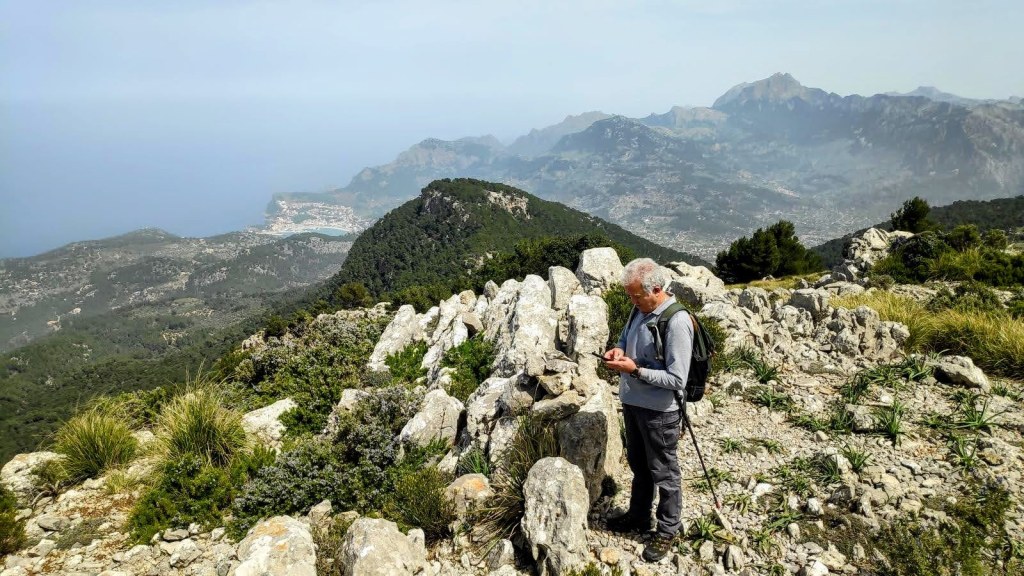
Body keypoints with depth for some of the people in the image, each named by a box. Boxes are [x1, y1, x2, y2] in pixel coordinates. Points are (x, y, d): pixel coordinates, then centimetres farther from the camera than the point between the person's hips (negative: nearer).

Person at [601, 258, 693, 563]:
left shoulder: (677, 323, -25)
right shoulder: (640, 310, -1)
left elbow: (677, 380, -25)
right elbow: (626, 336, 18)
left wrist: (635, 370, -26)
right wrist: (619, 350, -4)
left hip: (659, 411, -8)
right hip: (632, 403, 8)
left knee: (663, 473, 11)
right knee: (638, 465, 25)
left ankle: (667, 531, 30)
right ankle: (638, 516, 45)